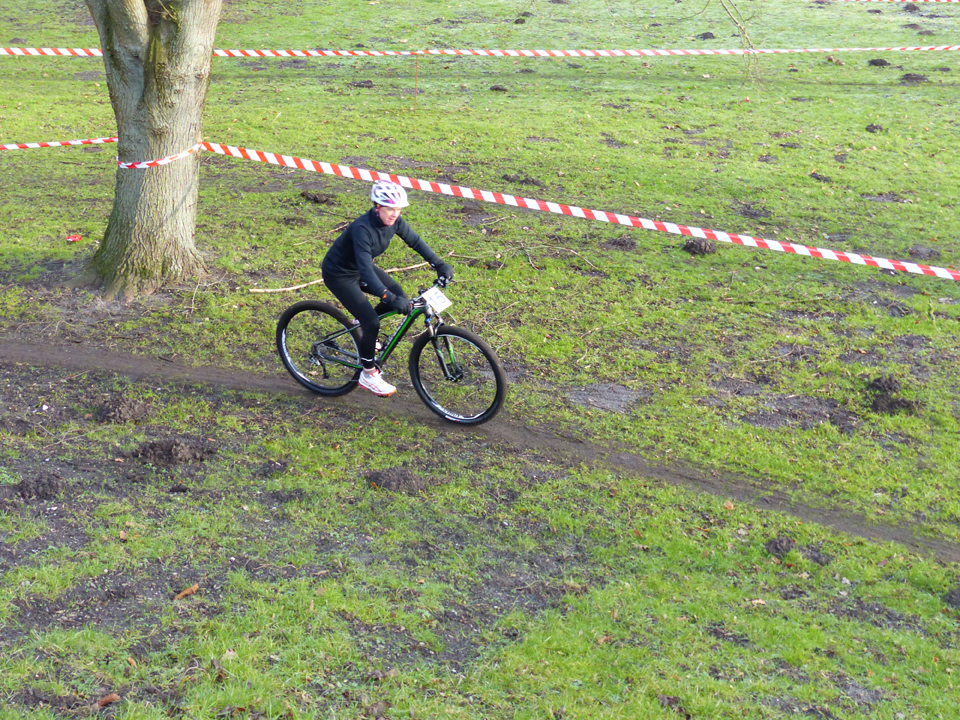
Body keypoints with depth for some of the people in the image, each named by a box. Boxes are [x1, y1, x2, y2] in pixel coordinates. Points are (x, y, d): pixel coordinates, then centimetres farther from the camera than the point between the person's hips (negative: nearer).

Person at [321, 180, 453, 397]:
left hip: (359, 268, 8)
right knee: (372, 322, -14)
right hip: (338, 275, -8)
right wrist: (390, 298, -50)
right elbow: (365, 270, -42)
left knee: (398, 294, -5)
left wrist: (439, 265, -6)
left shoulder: (393, 221, -14)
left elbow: (414, 241, 1)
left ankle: (363, 324, 20)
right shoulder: (363, 228, -36)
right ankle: (368, 375, 5)